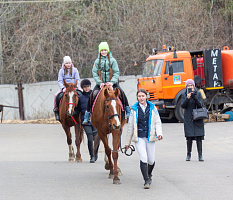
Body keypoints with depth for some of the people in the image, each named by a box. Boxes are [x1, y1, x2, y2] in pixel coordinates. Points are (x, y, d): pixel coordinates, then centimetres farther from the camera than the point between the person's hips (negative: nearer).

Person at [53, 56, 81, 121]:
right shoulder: (61, 71, 7)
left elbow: (78, 80, 4)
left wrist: (76, 87, -14)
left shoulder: (75, 70, 8)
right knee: (56, 96, -25)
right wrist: (63, 88, -16)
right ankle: (56, 110, -14)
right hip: (64, 88, 0)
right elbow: (60, 81, 1)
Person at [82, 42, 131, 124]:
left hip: (111, 82, -1)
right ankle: (87, 114, -7)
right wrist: (100, 83, -14)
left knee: (121, 93, -22)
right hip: (100, 83, 1)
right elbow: (94, 73, -1)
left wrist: (112, 82, -16)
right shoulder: (97, 61, 4)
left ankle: (127, 111, -10)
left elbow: (116, 72, -2)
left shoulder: (112, 60, 2)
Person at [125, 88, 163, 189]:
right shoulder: (134, 109, 4)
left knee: (151, 160, 5)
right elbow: (130, 126, 9)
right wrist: (128, 142, 11)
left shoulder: (153, 108, 6)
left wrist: (159, 133, -14)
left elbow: (158, 122, 6)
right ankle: (146, 181, -11)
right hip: (139, 137, -1)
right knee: (143, 158, -17)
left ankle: (149, 174, 37)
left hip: (150, 137, 1)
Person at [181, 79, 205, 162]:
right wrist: (187, 98, -22)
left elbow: (200, 105, -6)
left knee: (199, 136, -5)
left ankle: (200, 155, -4)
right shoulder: (184, 95, 4)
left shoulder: (198, 94, 3)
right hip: (188, 119, 0)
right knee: (189, 137, -3)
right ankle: (188, 154, 11)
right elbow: (183, 105, -7)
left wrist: (194, 98, -21)